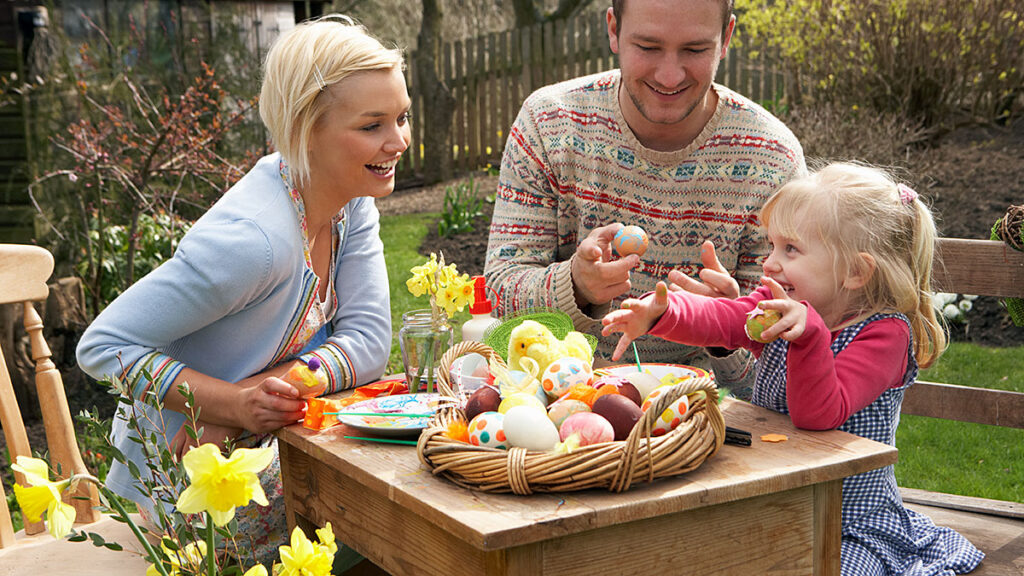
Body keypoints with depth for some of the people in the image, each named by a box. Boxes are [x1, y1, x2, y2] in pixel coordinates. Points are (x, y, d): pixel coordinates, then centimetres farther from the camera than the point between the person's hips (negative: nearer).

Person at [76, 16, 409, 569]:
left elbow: (368, 340, -10)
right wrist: (233, 402, -33)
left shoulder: (353, 201, -6)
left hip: (263, 453, 7)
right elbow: (103, 345, -24)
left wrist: (270, 389, -25)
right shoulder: (252, 239, -30)